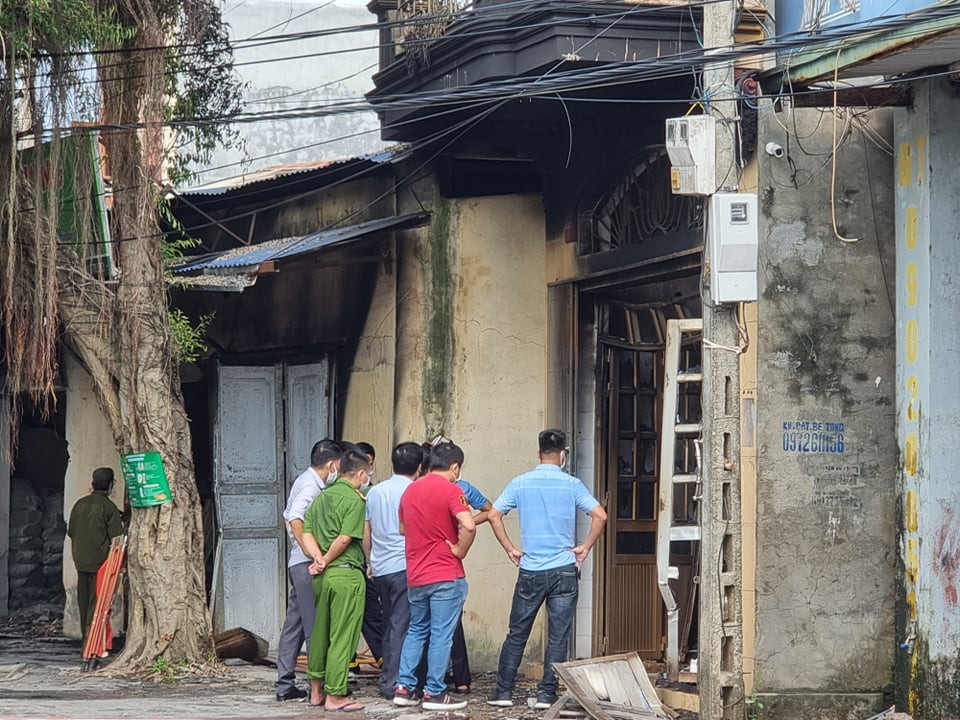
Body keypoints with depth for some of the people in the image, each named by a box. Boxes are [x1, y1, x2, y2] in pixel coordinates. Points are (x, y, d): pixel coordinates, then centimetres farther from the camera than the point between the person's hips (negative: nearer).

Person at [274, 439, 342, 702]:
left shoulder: (304, 481, 17)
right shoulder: (311, 485, -14)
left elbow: (288, 517, 24)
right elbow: (295, 519, -26)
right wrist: (311, 553, -24)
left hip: (298, 562, 10)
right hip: (307, 564, -10)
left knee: (295, 624, 10)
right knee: (315, 625, -8)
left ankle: (285, 685, 12)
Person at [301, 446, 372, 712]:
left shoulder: (321, 497, 13)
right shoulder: (354, 500, -10)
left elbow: (307, 533, 7)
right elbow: (345, 539, -17)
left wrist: (318, 558, -4)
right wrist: (326, 561, -4)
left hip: (322, 576, 8)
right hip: (346, 574, -8)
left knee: (320, 633, 17)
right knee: (342, 636, -2)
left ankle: (316, 690, 26)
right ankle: (335, 695, -1)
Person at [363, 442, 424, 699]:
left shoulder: (375, 492, 11)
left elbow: (366, 533, 16)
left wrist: (370, 563, 25)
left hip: (380, 569, 6)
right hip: (404, 566, -6)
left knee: (389, 623, 16)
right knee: (402, 625, -5)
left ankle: (386, 678, 18)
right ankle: (394, 683, -7)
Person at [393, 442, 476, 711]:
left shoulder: (410, 490, 11)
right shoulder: (450, 490, -12)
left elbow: (403, 528, 26)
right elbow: (468, 527, -26)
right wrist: (459, 551, -11)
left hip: (415, 575, 6)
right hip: (445, 576, -6)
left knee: (416, 630, 17)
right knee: (441, 634, -1)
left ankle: (404, 687, 13)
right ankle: (434, 692, 0)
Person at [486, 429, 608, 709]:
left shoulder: (520, 483, 1)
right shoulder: (571, 485, -3)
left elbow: (494, 515, -3)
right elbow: (600, 516, -10)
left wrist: (510, 549, 5)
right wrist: (585, 547, 0)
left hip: (530, 571, 1)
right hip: (564, 570, -1)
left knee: (517, 634, 11)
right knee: (557, 637, 4)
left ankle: (503, 691, 11)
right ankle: (546, 694, 2)